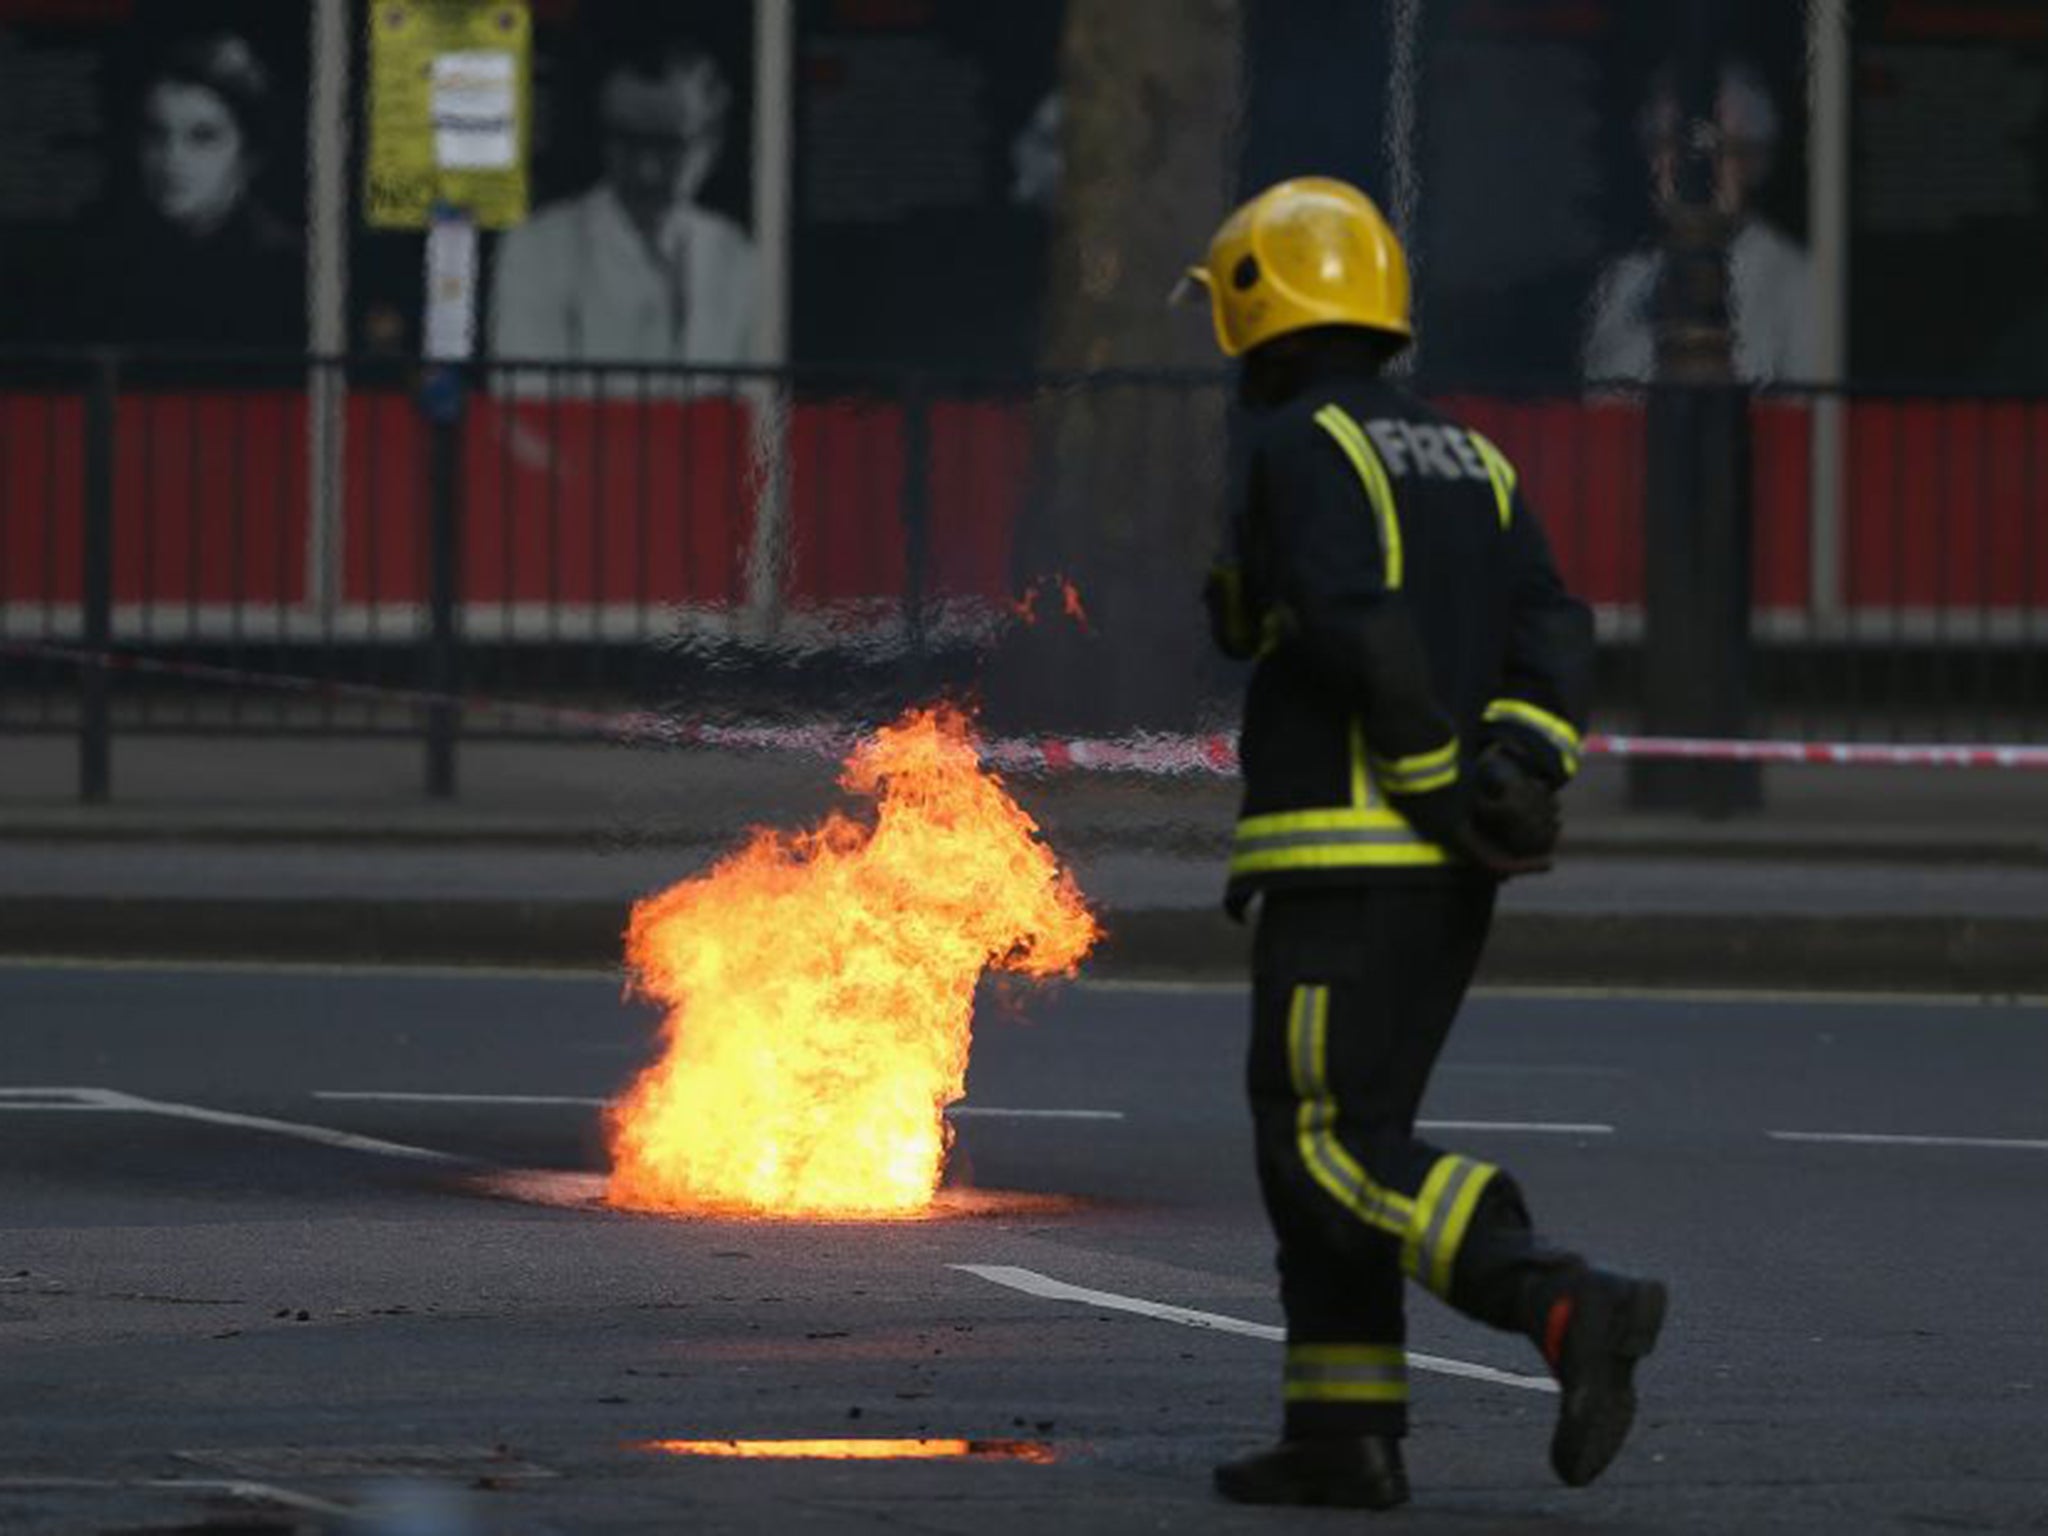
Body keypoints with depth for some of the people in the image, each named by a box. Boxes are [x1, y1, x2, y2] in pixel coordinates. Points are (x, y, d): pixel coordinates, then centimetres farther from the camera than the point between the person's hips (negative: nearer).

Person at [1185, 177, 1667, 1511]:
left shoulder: (1293, 450, -8)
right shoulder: (1466, 461, 17)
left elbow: (1362, 635, -21)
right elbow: (1552, 635, 4)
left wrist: (1444, 790, -14)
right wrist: (1518, 769, -10)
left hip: (1345, 850, -8)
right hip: (1454, 877, 8)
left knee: (1330, 1154, -8)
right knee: (1345, 1139, 15)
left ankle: (1570, 1310, -27)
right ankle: (1345, 1435, 11)